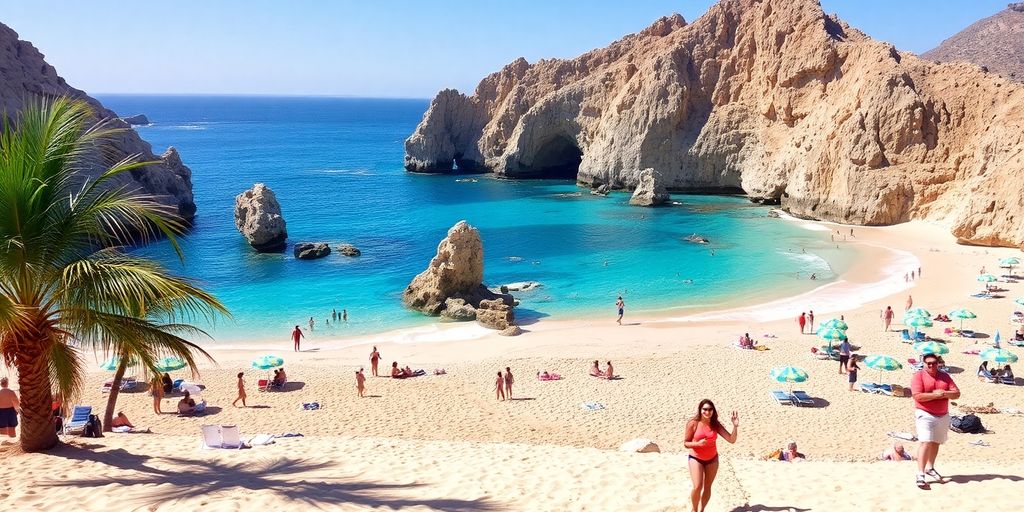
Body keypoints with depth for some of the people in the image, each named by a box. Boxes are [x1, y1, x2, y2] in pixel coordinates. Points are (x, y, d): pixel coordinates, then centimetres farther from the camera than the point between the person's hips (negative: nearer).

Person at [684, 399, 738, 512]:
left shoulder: (716, 425, -7)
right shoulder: (693, 424, -15)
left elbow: (732, 439, -9)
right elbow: (686, 443, -8)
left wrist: (735, 426, -24)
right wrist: (698, 443, -26)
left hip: (712, 459, 3)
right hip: (696, 458, -3)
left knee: (707, 487, 10)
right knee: (697, 487, -13)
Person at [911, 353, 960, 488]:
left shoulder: (945, 376, 9)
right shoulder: (919, 376, -6)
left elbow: (956, 394, 3)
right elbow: (917, 396, -17)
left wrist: (943, 393, -14)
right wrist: (935, 395, -18)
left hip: (943, 415, 6)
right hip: (925, 415, -5)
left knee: (936, 442, 14)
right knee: (926, 442, -15)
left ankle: (930, 468, 32)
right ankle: (920, 475, -17)